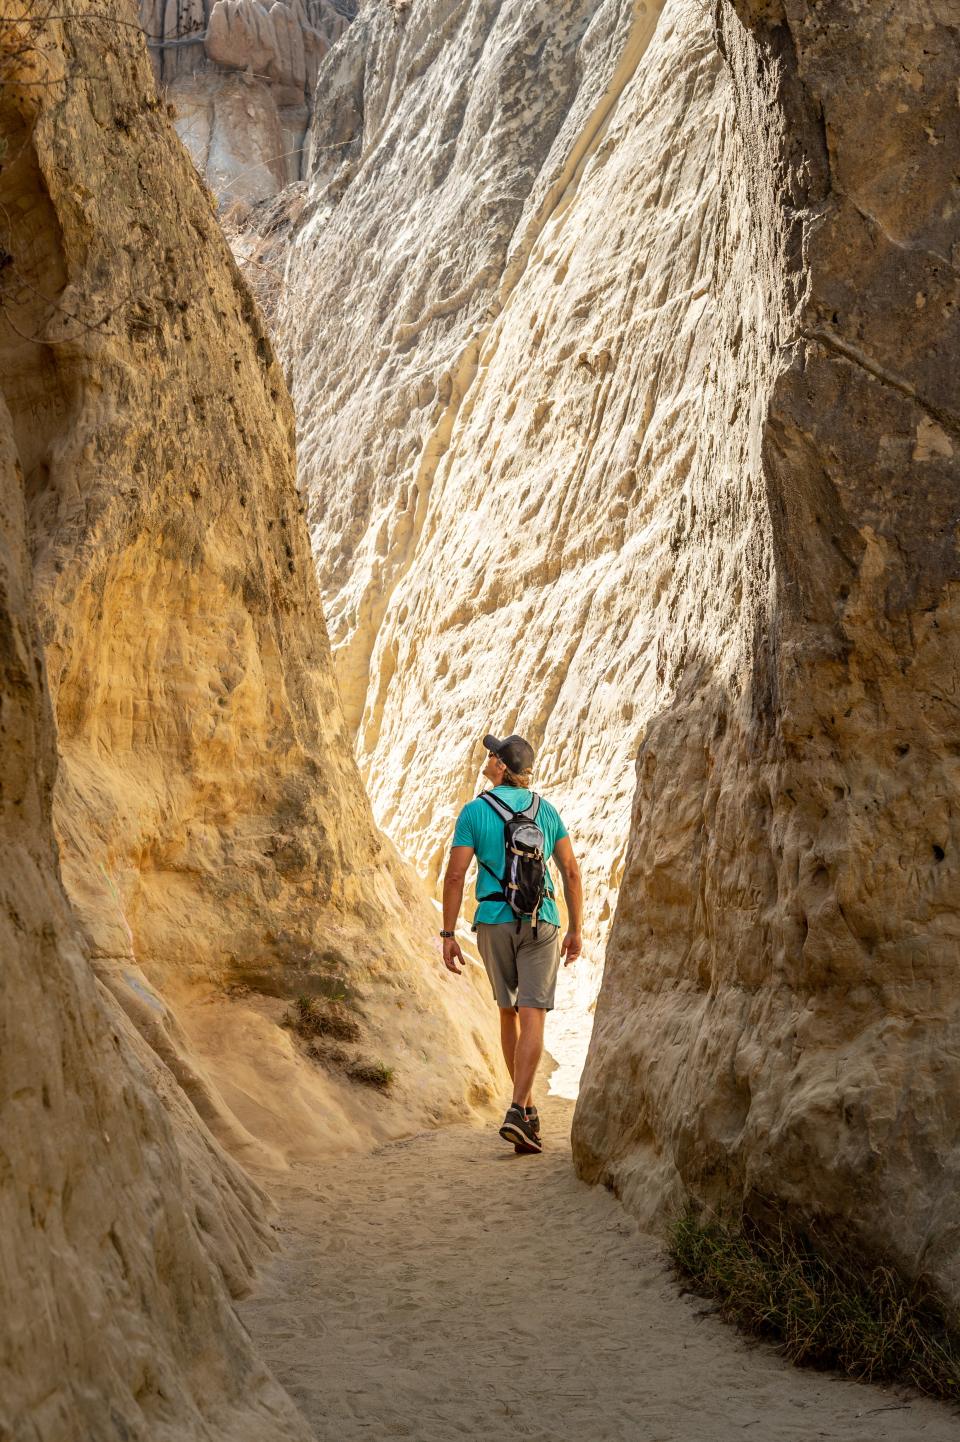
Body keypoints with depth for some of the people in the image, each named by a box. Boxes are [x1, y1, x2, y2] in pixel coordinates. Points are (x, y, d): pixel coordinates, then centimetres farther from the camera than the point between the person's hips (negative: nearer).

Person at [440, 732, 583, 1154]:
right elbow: (571, 871, 5)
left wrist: (448, 936, -3)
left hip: (494, 922, 0)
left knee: (509, 1012, 17)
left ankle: (528, 1108, 24)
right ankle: (517, 1113, -22)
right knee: (532, 1017, -6)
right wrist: (575, 930, 11)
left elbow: (455, 875, -7)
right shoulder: (546, 810, 7)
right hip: (541, 922, 0)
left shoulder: (474, 811, -2)